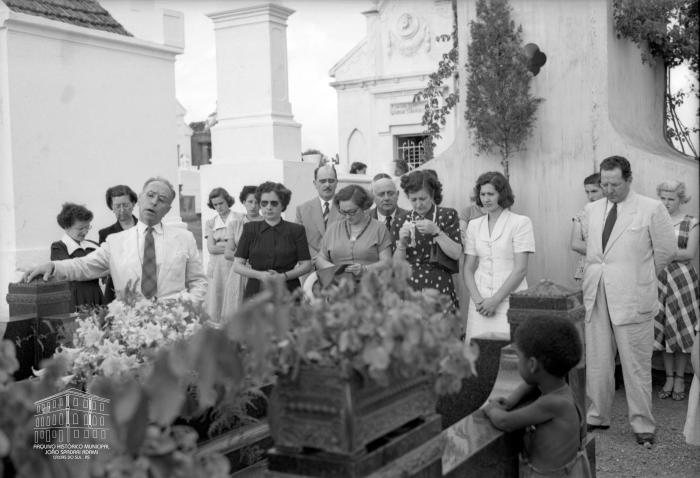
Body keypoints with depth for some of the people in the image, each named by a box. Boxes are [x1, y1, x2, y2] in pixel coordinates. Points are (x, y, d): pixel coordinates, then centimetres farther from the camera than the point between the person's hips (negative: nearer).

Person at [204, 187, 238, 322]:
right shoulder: (210, 223, 14)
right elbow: (211, 248, 3)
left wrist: (220, 245, -8)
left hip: (234, 266, -3)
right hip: (216, 268, 3)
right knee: (214, 306, -2)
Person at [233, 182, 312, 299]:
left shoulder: (296, 230, 8)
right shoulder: (250, 229, 10)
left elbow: (306, 265, 5)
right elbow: (237, 265, 6)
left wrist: (284, 276, -11)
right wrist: (259, 275, -11)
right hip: (256, 291, 1)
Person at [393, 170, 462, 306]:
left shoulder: (448, 215, 3)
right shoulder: (401, 222, 8)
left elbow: (456, 254, -6)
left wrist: (436, 231, -15)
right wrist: (402, 242, -10)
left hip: (439, 286, -2)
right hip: (409, 287, 2)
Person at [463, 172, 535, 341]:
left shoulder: (520, 222, -2)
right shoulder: (474, 225, 11)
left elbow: (520, 270, -7)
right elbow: (468, 268, 10)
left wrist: (496, 300, -11)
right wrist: (477, 299, -5)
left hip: (509, 301, -3)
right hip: (480, 304, 4)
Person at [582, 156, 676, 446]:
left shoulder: (652, 209, -5)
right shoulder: (592, 209, 11)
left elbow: (666, 251, 1)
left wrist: (641, 277, 9)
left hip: (632, 298, -5)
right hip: (596, 297, 5)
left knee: (636, 366, 2)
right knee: (596, 363, 10)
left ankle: (642, 425, 14)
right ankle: (597, 417, 24)